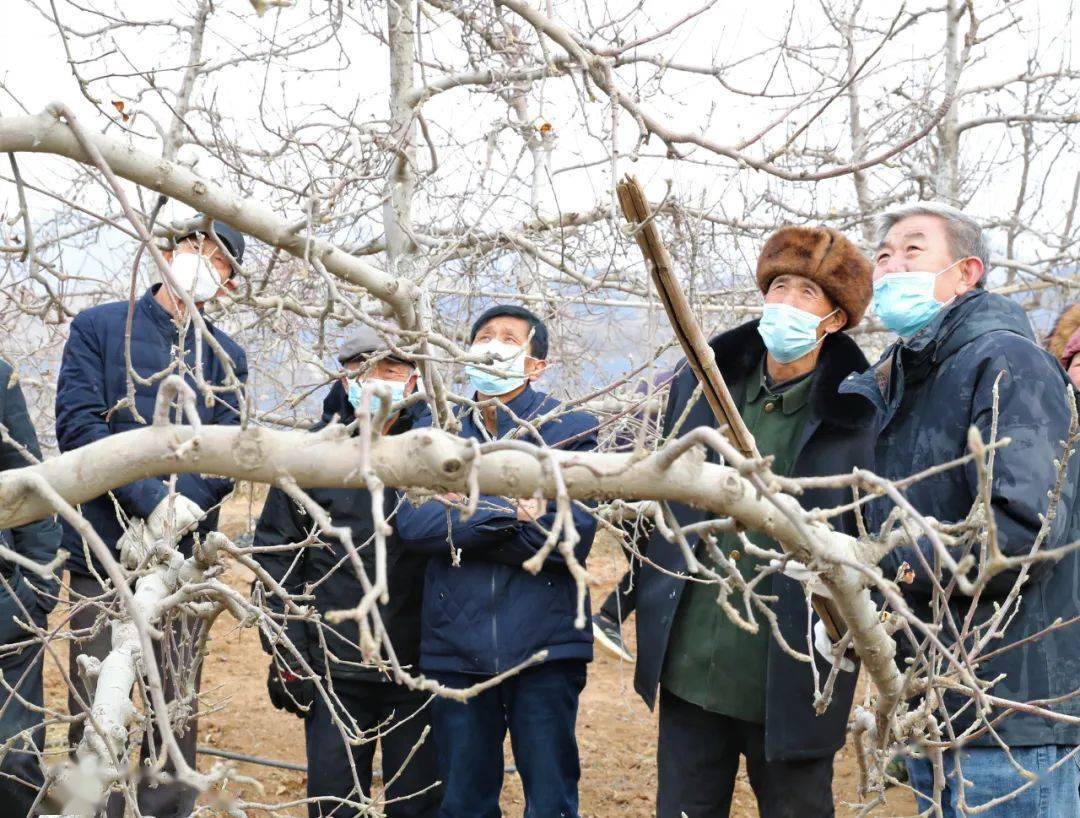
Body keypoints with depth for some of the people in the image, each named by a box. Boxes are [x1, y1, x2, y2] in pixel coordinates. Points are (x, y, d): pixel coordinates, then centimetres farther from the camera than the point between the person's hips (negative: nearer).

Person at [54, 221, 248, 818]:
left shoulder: (225, 358, 12)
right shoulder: (98, 327, 5)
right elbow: (78, 424, -7)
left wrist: (181, 513, -17)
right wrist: (153, 499, -17)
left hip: (186, 558, 3)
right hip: (103, 551, -2)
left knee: (178, 717, 6)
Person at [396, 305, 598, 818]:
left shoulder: (570, 431, 1)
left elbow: (574, 535, -12)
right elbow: (412, 523, -6)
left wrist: (461, 524, -12)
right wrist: (509, 514, -17)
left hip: (544, 645, -3)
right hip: (456, 646, 3)